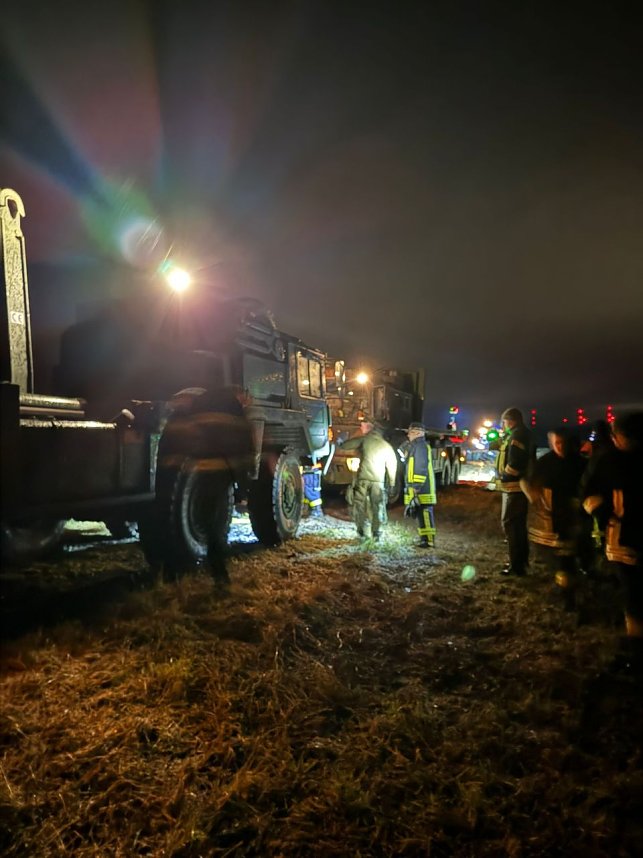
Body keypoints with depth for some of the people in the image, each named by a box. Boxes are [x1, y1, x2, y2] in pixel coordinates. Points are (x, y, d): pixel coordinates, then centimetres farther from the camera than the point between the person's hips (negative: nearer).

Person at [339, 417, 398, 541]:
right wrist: (392, 483, 16)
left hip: (362, 479, -2)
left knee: (360, 506, 8)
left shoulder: (364, 439, 0)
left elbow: (344, 446, 0)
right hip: (378, 481, 2)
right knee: (378, 508, 10)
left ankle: (362, 533, 4)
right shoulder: (386, 445, 9)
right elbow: (392, 464, 10)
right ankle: (376, 534, 10)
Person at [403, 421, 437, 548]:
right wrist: (413, 486, 24)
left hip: (422, 487, -10)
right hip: (419, 488, 10)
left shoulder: (420, 446, -11)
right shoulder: (415, 446, 21)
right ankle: (424, 538, 18)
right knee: (421, 513, 12)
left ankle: (429, 540, -11)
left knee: (425, 513, -11)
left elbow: (421, 468, -19)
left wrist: (416, 485, -22)